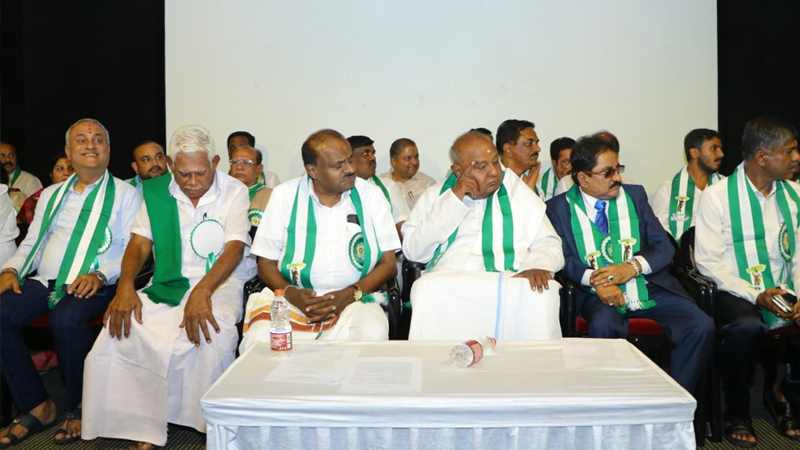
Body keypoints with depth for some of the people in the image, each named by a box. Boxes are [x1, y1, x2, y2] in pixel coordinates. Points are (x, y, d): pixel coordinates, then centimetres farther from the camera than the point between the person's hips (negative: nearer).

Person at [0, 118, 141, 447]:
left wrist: (100, 275, -20)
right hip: (45, 283, 5)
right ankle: (37, 406, -6)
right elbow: (31, 244, 23)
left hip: (93, 285, -5)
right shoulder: (51, 195, 23)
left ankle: (78, 409, -12)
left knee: (67, 318, -35)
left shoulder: (125, 194, 6)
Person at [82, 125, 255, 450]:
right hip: (167, 285, 4)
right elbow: (139, 243, 6)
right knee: (121, 328, -23)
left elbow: (235, 249, -12)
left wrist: (202, 292, -28)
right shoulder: (156, 192, 9)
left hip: (219, 282, -3)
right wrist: (125, 285, -14)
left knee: (213, 333, -34)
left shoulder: (234, 192, -2)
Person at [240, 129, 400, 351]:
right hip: (294, 298, 0)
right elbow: (266, 263, 7)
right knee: (259, 338, -30)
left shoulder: (371, 195, 6)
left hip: (354, 300, 0)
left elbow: (388, 264, 5)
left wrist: (349, 295, -12)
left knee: (373, 333, -33)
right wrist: (291, 294, -14)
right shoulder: (284, 195, 6)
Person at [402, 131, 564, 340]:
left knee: (544, 291, -31)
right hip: (448, 283, 0)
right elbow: (413, 251, 2)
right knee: (426, 289, -32)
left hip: (511, 282, 1)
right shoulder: (435, 195, 14)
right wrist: (454, 200, -4)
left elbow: (548, 243, 11)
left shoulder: (517, 191, 15)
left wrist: (539, 265, -14)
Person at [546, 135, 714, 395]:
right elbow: (562, 259, -6)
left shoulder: (634, 195, 12)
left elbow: (664, 247, 7)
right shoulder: (559, 208, 4)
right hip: (600, 295, -3)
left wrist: (632, 267, -13)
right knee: (603, 326, -35)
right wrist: (595, 280, -25)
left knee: (702, 326, -19)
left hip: (650, 288, 3)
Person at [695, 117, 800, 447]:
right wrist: (755, 296, -19)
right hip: (735, 293, -5)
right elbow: (708, 261, -10)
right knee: (746, 326, -35)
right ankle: (737, 414, -9)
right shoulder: (717, 196, -6)